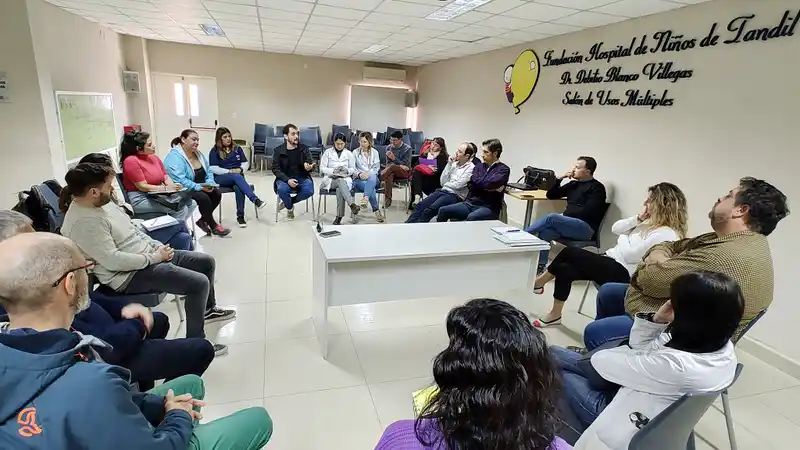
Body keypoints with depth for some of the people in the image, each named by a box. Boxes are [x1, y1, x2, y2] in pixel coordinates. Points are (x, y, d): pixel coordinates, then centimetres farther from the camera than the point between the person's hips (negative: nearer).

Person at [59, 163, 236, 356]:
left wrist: (157, 246, 2)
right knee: (199, 283, -22)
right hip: (129, 275, -10)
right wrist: (154, 257, -18)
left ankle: (208, 309, 34)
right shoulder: (84, 222, -25)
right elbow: (113, 260, -28)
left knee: (206, 261, 11)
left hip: (146, 256, 10)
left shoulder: (100, 202, 6)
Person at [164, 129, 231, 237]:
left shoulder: (198, 154, 7)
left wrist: (209, 184, -11)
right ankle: (213, 226, -9)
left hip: (200, 189, 8)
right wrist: (200, 187, -28)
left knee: (217, 194, -12)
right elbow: (179, 180, -29)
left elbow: (208, 171, 9)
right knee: (203, 198, -28)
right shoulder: (174, 157, -19)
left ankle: (203, 220, 5)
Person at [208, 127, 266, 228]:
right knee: (237, 177, -37)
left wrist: (240, 169, -10)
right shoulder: (214, 151, 4)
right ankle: (255, 200, -49)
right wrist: (229, 172, -16)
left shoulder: (237, 148, 14)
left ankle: (240, 216, -33)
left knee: (238, 187, -35)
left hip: (238, 176, 2)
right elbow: (213, 168, -6)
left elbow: (246, 163, 12)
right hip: (221, 178, -2)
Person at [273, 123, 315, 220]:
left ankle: (288, 202, -1)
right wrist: (287, 180, -22)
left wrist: (309, 167, -30)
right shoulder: (278, 151, -1)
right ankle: (290, 207, 0)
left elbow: (311, 163, -2)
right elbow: (275, 169, -4)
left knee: (309, 191, -30)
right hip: (285, 178, -1)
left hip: (302, 177, 1)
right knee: (282, 189, -34)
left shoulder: (304, 148, 1)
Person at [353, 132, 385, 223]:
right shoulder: (355, 152, 12)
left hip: (372, 177, 1)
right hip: (359, 179, -1)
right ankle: (376, 211, -35)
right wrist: (359, 174, -16)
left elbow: (376, 168, 7)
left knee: (372, 178, -39)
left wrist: (368, 173, -14)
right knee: (372, 188, -34)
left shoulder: (374, 152, 16)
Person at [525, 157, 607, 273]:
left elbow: (587, 212, -15)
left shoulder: (597, 188, -3)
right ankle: (540, 267, -23)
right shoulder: (573, 184, 18)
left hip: (585, 227, -6)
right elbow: (550, 195, 16)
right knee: (545, 232, -23)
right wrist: (560, 178, 5)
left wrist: (565, 214, -10)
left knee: (552, 218, -28)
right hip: (569, 224, 6)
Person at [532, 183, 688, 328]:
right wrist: (638, 218, -5)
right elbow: (615, 228, 9)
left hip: (622, 273, -9)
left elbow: (629, 255, -21)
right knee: (563, 268, -10)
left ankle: (539, 282, 6)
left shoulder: (666, 234, -18)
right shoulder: (652, 222, 11)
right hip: (613, 262, 9)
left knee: (569, 252, -14)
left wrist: (624, 239, -1)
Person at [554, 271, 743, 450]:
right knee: (556, 354, 10)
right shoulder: (722, 346, -10)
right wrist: (657, 321, -16)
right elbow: (643, 355, 1)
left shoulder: (675, 366, -38)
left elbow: (601, 361, -24)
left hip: (624, 430, -8)